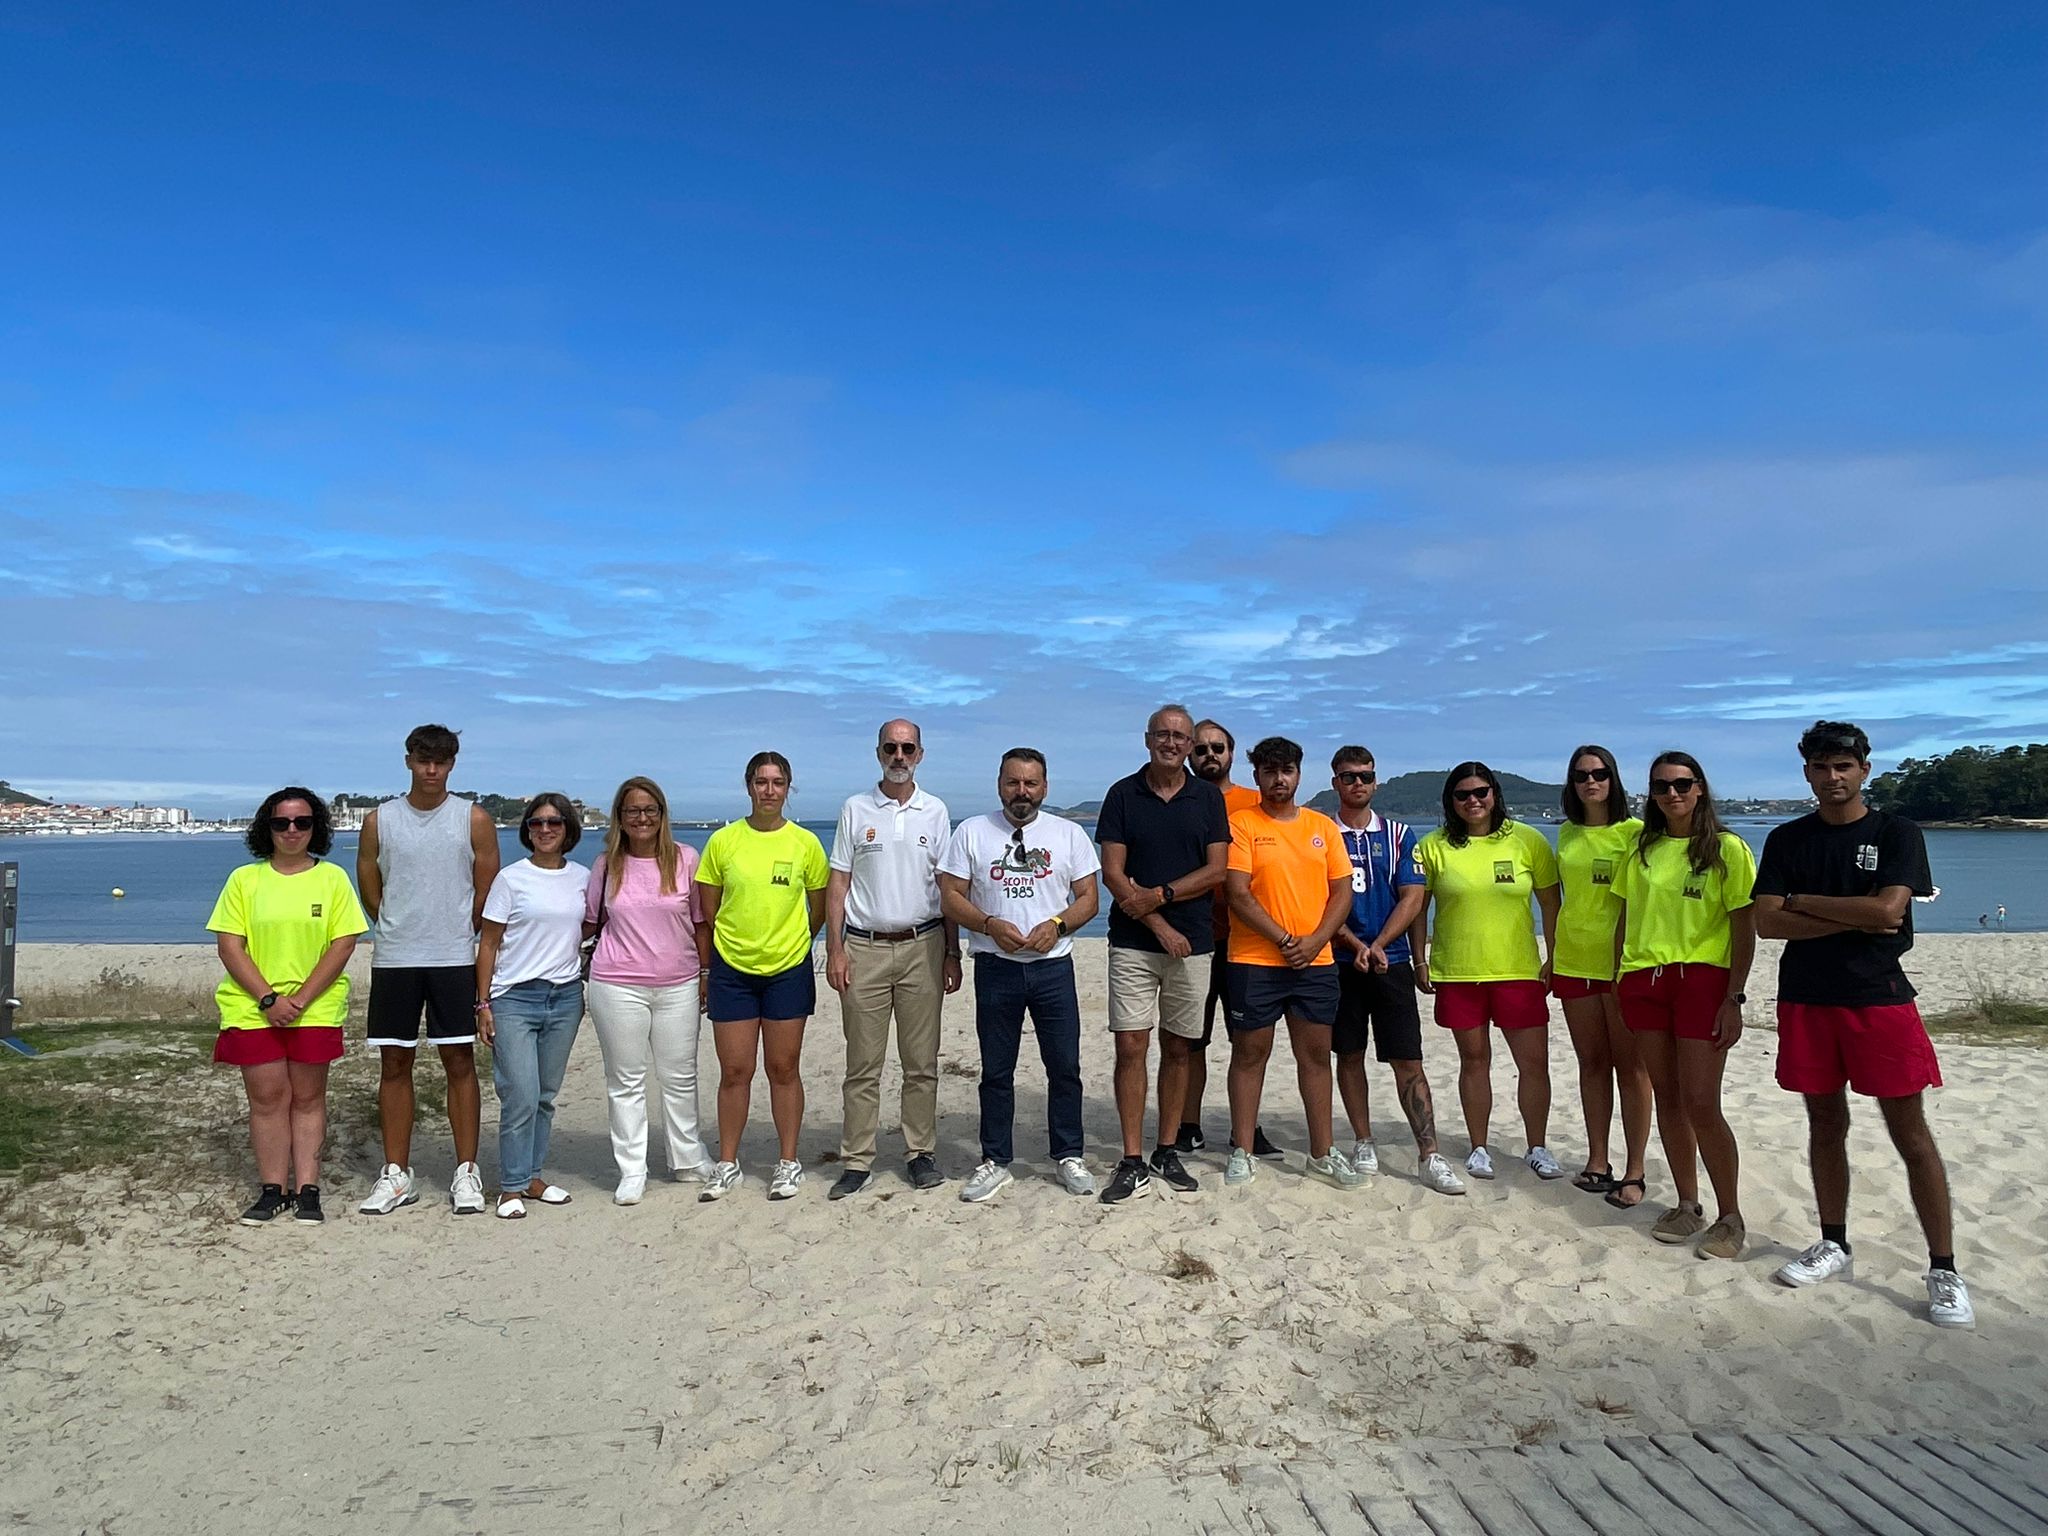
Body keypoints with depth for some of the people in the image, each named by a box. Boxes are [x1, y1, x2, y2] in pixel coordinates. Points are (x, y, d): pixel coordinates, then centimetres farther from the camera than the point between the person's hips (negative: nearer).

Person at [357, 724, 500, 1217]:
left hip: (455, 959, -2)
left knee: (460, 1062, 1)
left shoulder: (474, 819, 1)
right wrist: (401, 931, 13)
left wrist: (456, 934, 10)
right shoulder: (379, 820, 5)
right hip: (394, 959, 2)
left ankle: (467, 1173, 8)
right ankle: (397, 1175, 16)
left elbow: (487, 891, 4)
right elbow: (368, 889, 12)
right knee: (394, 1064, 6)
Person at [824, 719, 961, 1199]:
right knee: (863, 1064, 3)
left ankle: (921, 1154, 16)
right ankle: (857, 1162, 10)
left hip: (922, 946, 1)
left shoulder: (935, 811, 7)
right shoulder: (855, 809, 5)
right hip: (864, 948, -1)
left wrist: (953, 953, 4)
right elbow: (837, 883, 4)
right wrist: (835, 950, -4)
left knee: (921, 1061, 5)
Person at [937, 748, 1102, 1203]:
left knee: (1065, 1067, 6)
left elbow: (1089, 897, 5)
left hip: (1053, 966, 1)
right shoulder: (971, 832, 3)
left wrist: (1056, 924, -14)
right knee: (996, 1071, 8)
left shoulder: (1069, 834, 5)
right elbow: (951, 896, 0)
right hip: (995, 967, 0)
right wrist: (991, 924, -16)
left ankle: (1068, 1157, 20)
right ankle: (995, 1161, 19)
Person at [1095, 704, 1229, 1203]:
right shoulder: (1123, 795, 1)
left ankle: (1167, 1151, 20)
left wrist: (1160, 895, -13)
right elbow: (1112, 873, -4)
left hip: (1192, 942, 2)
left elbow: (1216, 871, -1)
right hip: (1132, 942, -1)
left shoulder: (1209, 797, 5)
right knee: (1131, 1047, -4)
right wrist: (1159, 925, -11)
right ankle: (1133, 1163, 2)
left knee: (1178, 1048, 8)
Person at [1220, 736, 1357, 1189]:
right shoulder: (1241, 824, -4)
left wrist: (1314, 941, -8)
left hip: (1316, 963, 4)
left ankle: (1322, 1154, 20)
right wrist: (1285, 940, -14)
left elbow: (1342, 892, 6)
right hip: (1254, 961, -3)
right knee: (1250, 1054, 5)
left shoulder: (1323, 826, 9)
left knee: (1316, 1055, 10)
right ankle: (1241, 1153, 15)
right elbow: (1239, 896, -11)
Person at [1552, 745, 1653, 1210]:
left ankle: (1634, 1171, 6)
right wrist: (1551, 957, 15)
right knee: (1591, 1064, 11)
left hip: (1622, 963, -5)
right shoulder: (1568, 833, 9)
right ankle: (1597, 1160, 20)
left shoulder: (1634, 832, -6)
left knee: (1630, 1067, 0)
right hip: (1574, 962, 5)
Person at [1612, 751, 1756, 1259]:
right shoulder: (1642, 850, 10)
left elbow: (1745, 929, -5)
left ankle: (1730, 1216, 9)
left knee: (1700, 1104, -6)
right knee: (1667, 1097, 10)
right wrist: (1619, 981, 10)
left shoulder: (1726, 848, -3)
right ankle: (1687, 1205, 22)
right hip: (1643, 981, 5)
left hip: (1701, 979, -5)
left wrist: (1734, 999, -10)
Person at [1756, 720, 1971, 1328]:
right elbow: (1767, 921, -4)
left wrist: (1803, 901, -7)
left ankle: (1944, 1270, 6)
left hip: (1880, 998, -3)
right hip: (1805, 1001, 3)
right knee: (1825, 1124, 11)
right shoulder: (1787, 840, 7)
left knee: (1911, 1133, -1)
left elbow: (1887, 907, -15)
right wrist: (1854, 918, -11)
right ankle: (1833, 1245, 24)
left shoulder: (1897, 834, 0)